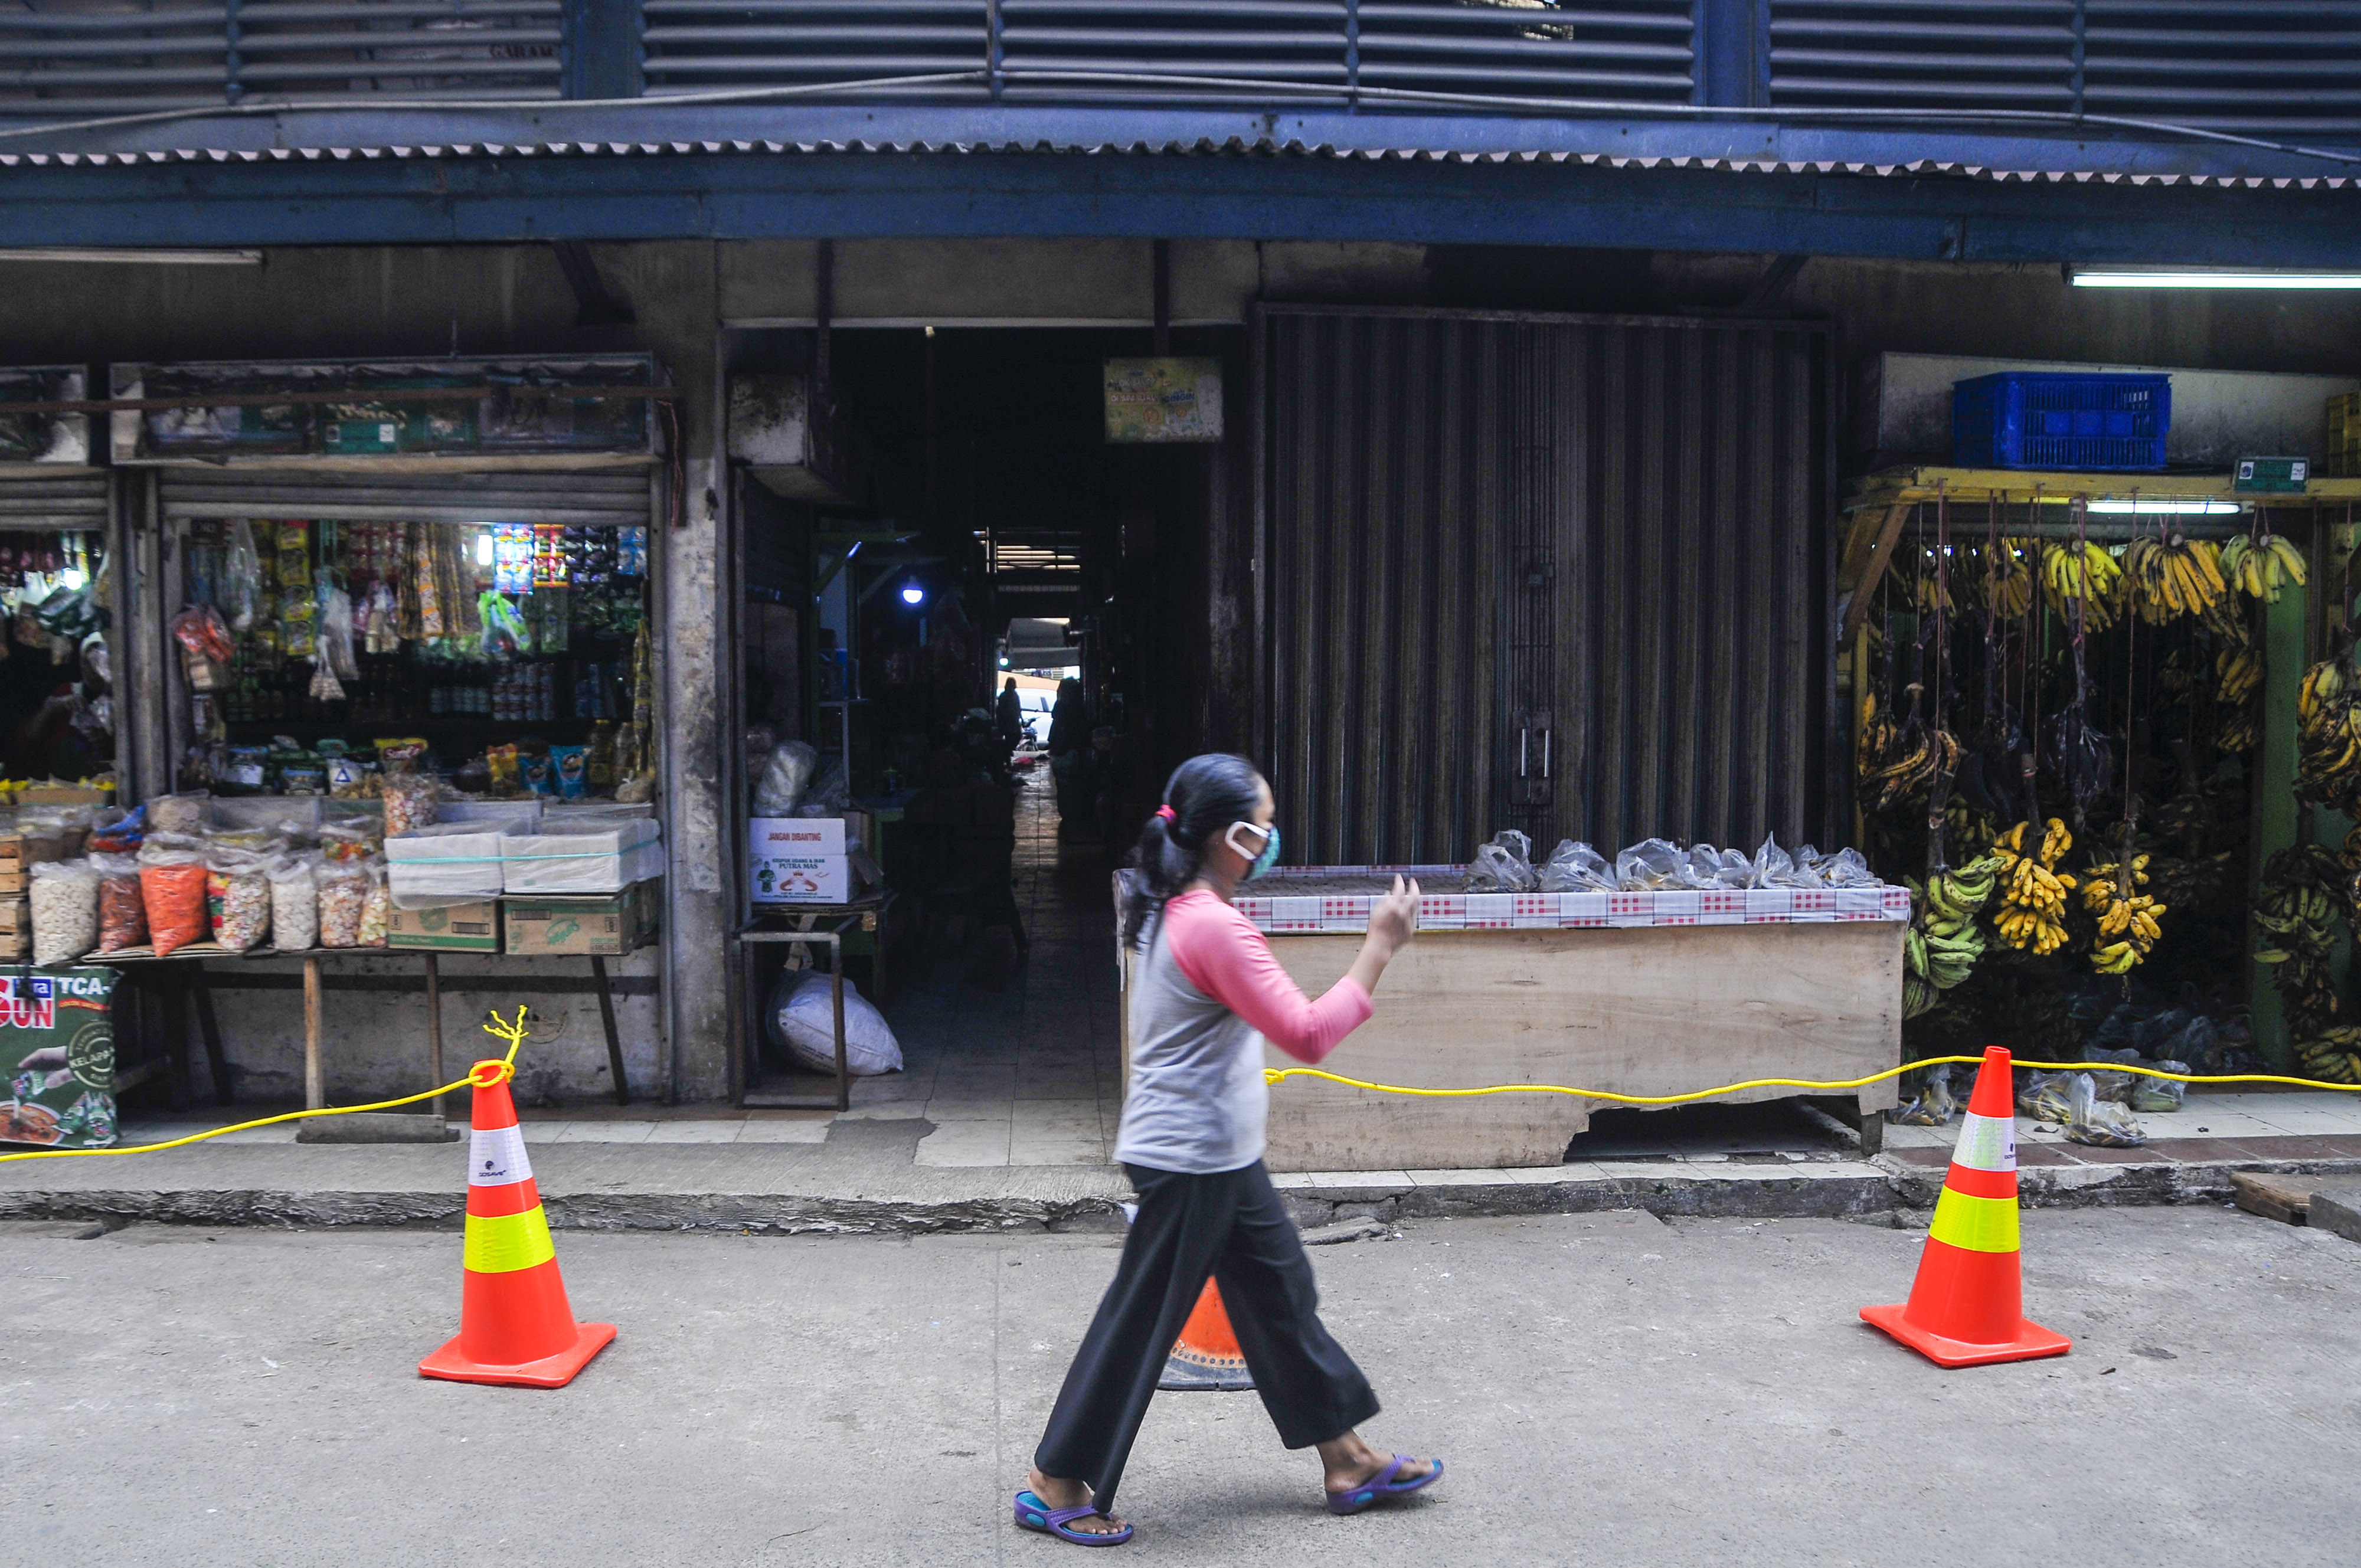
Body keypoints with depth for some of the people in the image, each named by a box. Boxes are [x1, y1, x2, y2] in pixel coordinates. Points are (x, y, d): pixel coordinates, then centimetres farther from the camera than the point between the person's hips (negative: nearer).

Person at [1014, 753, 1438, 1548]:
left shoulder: (1176, 911, 8)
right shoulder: (1215, 927, -24)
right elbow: (1308, 1035, -25)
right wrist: (1380, 946, -20)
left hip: (1222, 1157, 10)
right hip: (1190, 1163, -10)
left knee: (1283, 1295, 17)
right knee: (1140, 1324, 2)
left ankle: (1347, 1461, 29)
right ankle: (1054, 1486, 16)